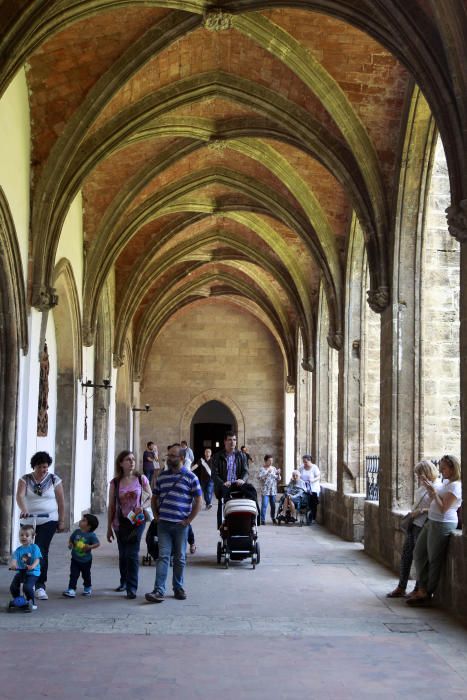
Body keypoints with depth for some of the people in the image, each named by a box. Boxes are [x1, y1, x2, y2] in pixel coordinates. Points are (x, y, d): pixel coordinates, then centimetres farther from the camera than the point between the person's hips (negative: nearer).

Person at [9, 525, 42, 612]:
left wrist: (32, 566, -35)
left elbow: (37, 559, -14)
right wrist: (13, 564, -33)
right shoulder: (18, 550, 6)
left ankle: (31, 603, 1)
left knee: (27, 587, -23)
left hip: (32, 572, -5)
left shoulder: (34, 548, -4)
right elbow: (14, 559, -9)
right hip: (20, 571, 5)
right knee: (13, 587, -7)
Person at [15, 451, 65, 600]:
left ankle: (40, 585, -15)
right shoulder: (25, 480, 2)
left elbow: (61, 502, 5)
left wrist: (62, 521, 5)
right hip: (29, 521, 2)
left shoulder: (54, 480, 1)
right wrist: (23, 509, -34)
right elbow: (19, 495, -15)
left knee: (41, 551, -14)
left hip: (48, 521, -2)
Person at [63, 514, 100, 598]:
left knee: (86, 575, 17)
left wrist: (90, 547, -33)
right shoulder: (76, 532, -4)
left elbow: (98, 543, -21)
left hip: (86, 560, -2)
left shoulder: (91, 535, -18)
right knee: (73, 575, -5)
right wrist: (70, 544, -10)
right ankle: (71, 589, -5)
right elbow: (71, 540, 9)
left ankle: (88, 588, 39)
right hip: (75, 559, 2)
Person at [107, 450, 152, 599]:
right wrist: (109, 528, 5)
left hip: (136, 521, -2)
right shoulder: (115, 483, -2)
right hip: (120, 522, 2)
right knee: (123, 554, 14)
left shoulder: (141, 479, -4)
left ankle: (132, 588, -3)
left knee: (132, 554, -9)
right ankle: (124, 581, 34)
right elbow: (111, 506, 3)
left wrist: (142, 507, -15)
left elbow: (150, 497, 6)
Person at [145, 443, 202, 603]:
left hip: (181, 524, -2)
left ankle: (178, 588, 22)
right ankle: (159, 591, -10)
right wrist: (156, 516, 9)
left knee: (180, 558, 9)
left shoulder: (190, 477, -2)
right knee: (163, 556, -5)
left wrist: (188, 520, -7)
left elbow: (198, 502, -2)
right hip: (163, 524, 2)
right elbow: (154, 498, 20)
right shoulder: (162, 476, 10)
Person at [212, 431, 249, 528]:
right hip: (223, 490, -1)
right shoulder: (217, 457, 6)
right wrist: (222, 483, -20)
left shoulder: (241, 456, 13)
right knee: (222, 512, -2)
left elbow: (245, 471, 4)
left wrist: (242, 480, -19)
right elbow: (214, 474, -2)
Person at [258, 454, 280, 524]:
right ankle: (263, 520, -8)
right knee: (264, 505, -11)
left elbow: (278, 479, 12)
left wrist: (278, 474, -8)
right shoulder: (262, 469, -2)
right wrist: (267, 473, -22)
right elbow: (260, 478, -16)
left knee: (273, 505, 10)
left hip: (273, 490, 4)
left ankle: (273, 518, 26)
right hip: (265, 490, -4)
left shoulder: (274, 468, 10)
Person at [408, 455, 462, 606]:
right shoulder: (446, 482, 13)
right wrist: (429, 490, 7)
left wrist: (433, 492, -20)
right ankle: (422, 590, 16)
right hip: (432, 522, 10)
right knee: (418, 553, 12)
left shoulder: (455, 486, -16)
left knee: (434, 559, 0)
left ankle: (427, 593, 11)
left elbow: (443, 508, -20)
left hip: (443, 524, -10)